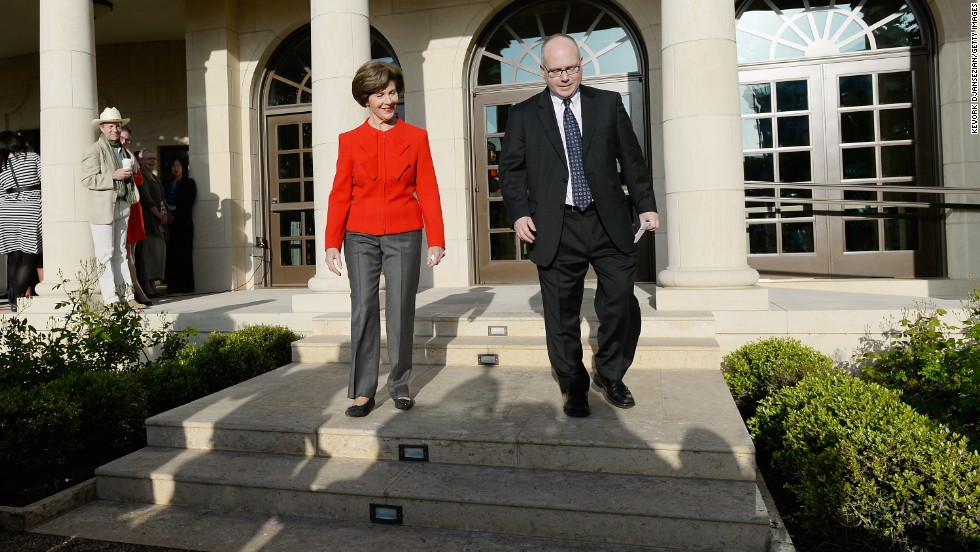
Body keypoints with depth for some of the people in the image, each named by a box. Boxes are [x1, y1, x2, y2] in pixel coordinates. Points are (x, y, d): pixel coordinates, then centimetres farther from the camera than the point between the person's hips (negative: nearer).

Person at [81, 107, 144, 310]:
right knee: (105, 255, -5)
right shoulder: (94, 150, -5)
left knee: (120, 254, 10)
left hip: (122, 207, 7)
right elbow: (87, 179, -13)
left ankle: (126, 295, 12)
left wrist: (128, 175, 12)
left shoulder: (124, 151, 18)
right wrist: (113, 176, -18)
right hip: (103, 208, -7)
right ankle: (111, 299, -4)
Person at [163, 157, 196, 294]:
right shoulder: (168, 184, 20)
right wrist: (167, 213, -4)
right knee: (171, 254, -1)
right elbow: (164, 201, 16)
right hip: (170, 223, 4)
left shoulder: (189, 183, 6)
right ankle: (172, 286, 1)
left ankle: (185, 286, -8)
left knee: (184, 253, -8)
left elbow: (188, 204, -3)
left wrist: (175, 216, -10)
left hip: (183, 222, -4)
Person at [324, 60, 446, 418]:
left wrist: (436, 240, -4)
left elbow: (428, 191, 3)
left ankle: (400, 386, 17)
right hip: (361, 237, 0)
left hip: (403, 236, 0)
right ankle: (362, 391, 7)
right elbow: (340, 195, 5)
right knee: (363, 311, -2)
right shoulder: (350, 140, 7)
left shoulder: (416, 137, 6)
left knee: (401, 312, 3)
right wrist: (332, 244, -1)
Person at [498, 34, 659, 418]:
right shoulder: (524, 114, 8)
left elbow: (632, 159, 11)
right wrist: (519, 213, -6)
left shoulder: (608, 104, 11)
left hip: (609, 223, 1)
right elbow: (510, 169, 8)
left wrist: (646, 205, 5)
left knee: (621, 303, -1)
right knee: (562, 316, 4)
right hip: (556, 229, -1)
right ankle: (574, 389, 22)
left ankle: (610, 375, 23)